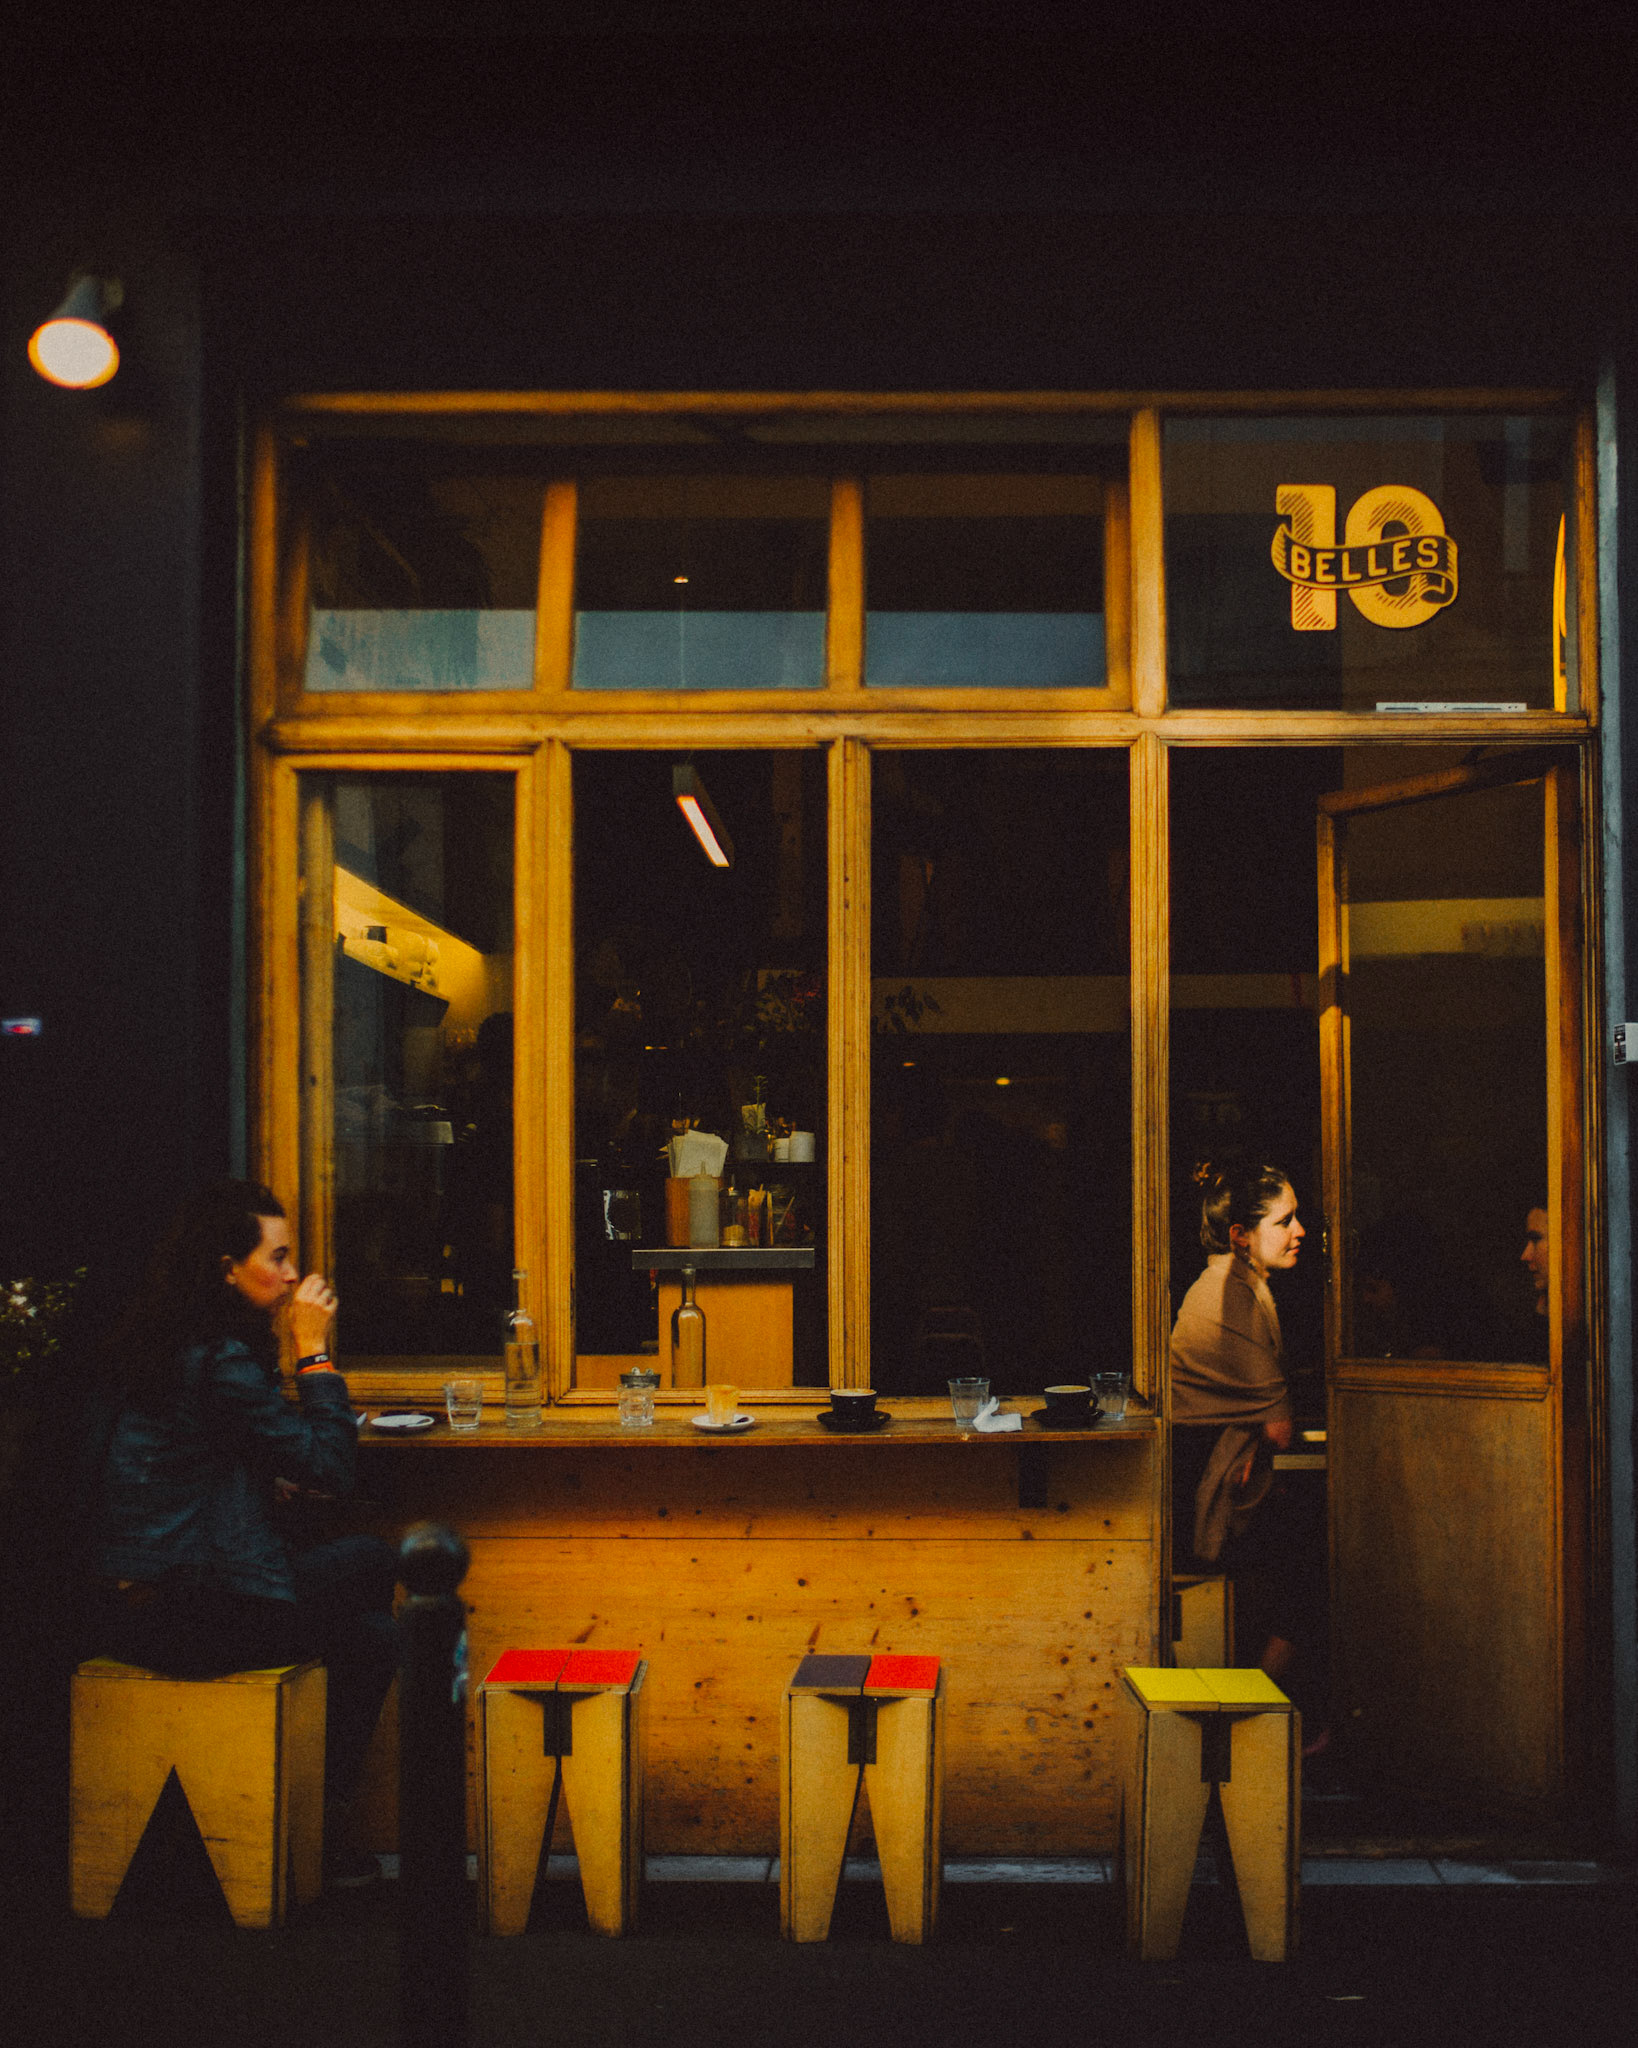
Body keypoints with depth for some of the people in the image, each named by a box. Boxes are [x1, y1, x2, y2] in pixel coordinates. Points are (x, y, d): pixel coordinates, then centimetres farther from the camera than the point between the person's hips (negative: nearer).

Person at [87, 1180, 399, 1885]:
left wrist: (268, 1482, 7)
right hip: (189, 1617, -9)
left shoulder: (158, 1342, 10)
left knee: (369, 1620, 14)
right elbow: (331, 1465, -17)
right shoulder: (221, 1361, -20)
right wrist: (313, 1350, -13)